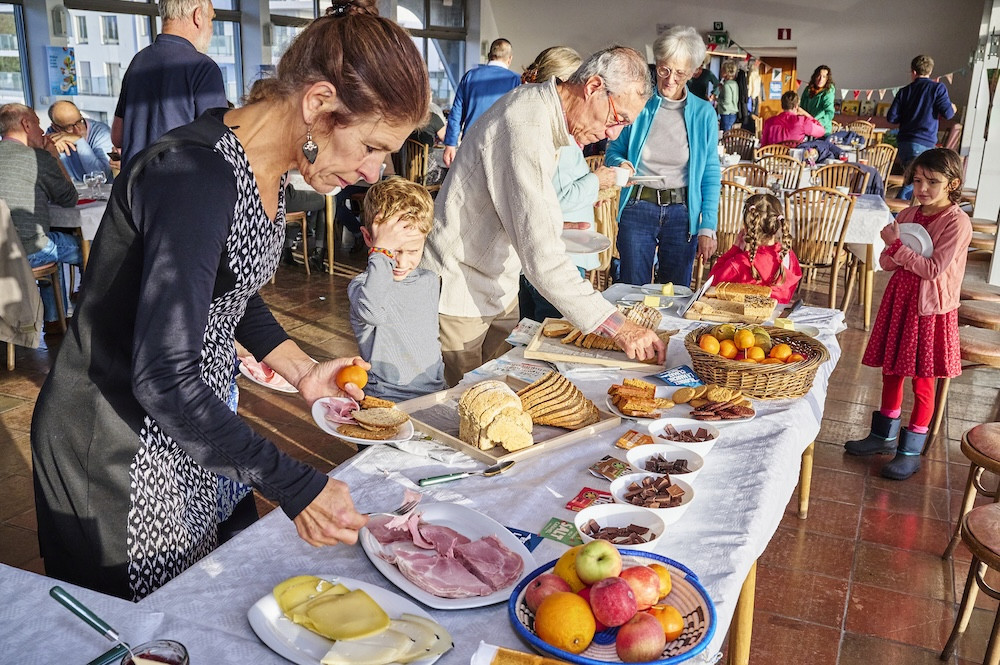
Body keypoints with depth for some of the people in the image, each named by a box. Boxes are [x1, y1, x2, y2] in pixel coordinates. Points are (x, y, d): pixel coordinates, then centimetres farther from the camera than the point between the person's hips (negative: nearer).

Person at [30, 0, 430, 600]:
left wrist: (302, 370, 1)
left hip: (197, 423, 8)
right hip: (118, 454, -8)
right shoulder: (195, 176, -29)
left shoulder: (268, 168, -1)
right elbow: (162, 379, -31)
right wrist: (295, 485, -28)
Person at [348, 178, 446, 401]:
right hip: (386, 400, -5)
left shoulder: (429, 281, 10)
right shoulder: (363, 285, -10)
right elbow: (371, 313, -35)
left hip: (436, 393, 5)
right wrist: (382, 252, -27)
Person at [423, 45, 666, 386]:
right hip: (460, 290, -9)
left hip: (499, 285, 9)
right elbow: (542, 256, -36)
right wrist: (616, 325, -37)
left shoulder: (547, 111, 3)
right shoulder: (524, 129, -29)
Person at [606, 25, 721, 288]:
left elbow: (710, 174, 2)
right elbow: (614, 151, 7)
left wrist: (707, 228, -5)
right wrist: (620, 164, -17)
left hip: (682, 212, 1)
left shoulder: (703, 113, 1)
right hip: (638, 208, -1)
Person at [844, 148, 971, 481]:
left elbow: (934, 269, -19)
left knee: (922, 381, 4)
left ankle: (911, 452, 15)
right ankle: (884, 435, 32)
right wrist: (895, 249, -14)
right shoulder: (908, 215, 6)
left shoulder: (957, 222, -13)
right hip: (899, 299, 6)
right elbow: (886, 262, 7)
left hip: (930, 307, -6)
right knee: (891, 371, 16)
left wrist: (898, 245, -17)